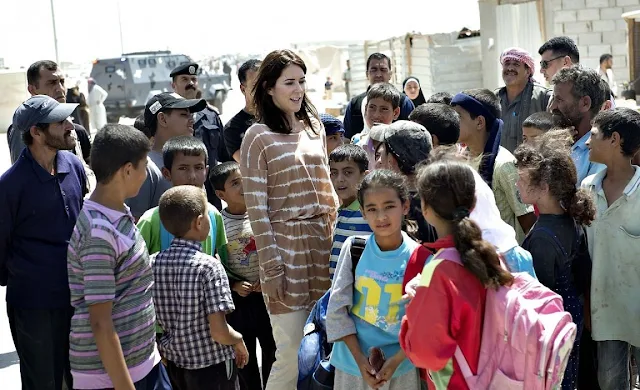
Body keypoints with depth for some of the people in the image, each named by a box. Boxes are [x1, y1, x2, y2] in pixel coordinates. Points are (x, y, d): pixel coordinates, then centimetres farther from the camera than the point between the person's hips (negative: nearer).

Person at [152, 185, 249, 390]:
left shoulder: (154, 263, -5)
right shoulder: (208, 266, -20)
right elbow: (219, 332, -22)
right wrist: (239, 341, -3)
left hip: (173, 365, 5)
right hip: (212, 367, -5)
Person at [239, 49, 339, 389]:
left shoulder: (314, 126, 11)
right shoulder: (258, 137, -7)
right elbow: (256, 209, -9)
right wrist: (270, 267, -12)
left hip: (320, 243, 6)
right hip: (284, 244, -5)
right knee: (292, 354, -3)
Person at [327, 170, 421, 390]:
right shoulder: (354, 248, -9)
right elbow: (337, 308, -6)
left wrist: (395, 361, -15)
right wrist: (359, 358, -11)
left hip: (401, 365, -1)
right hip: (353, 362, 1)